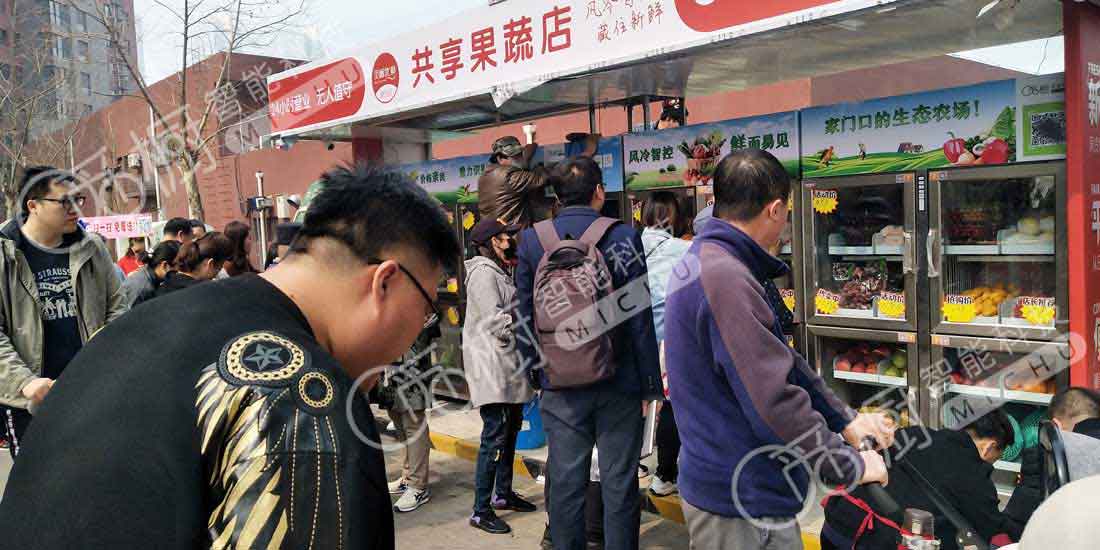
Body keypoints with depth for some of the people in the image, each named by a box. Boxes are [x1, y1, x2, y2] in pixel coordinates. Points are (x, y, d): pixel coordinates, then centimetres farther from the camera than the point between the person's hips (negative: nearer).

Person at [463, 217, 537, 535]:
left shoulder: (501, 271, 19)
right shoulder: (483, 273, -13)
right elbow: (496, 322, -19)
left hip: (510, 368, 11)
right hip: (492, 369, -11)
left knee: (510, 430, 18)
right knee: (495, 437, -9)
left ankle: (503, 494, 32)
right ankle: (481, 511, -1)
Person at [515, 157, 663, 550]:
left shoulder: (531, 240, 0)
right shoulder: (623, 237, -8)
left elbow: (524, 315, 4)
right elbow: (640, 317, -8)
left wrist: (534, 371, 14)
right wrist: (650, 384, -1)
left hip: (560, 384, 2)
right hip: (618, 383, -2)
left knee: (565, 481, 11)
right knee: (619, 483, 8)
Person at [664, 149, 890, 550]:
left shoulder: (701, 264, 8)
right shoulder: (726, 280, -25)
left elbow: (778, 362, 12)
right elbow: (776, 399, -26)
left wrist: (845, 421, 11)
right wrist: (850, 466, -13)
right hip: (744, 505, -10)